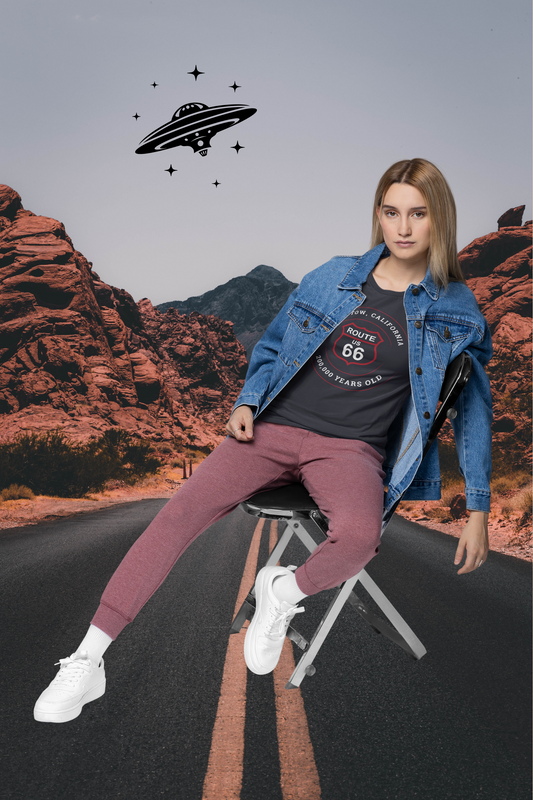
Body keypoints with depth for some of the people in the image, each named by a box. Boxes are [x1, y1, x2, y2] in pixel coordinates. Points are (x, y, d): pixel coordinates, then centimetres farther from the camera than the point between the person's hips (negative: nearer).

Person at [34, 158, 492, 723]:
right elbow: (273, 346, 23)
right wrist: (247, 402, 4)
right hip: (274, 428, 2)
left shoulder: (458, 311, 6)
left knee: (359, 535, -37)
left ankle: (283, 592, -4)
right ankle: (88, 659, -13)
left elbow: (474, 409, 13)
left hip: (351, 448, -2)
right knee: (182, 511, -20)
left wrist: (478, 509, 9)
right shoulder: (334, 277, 12)